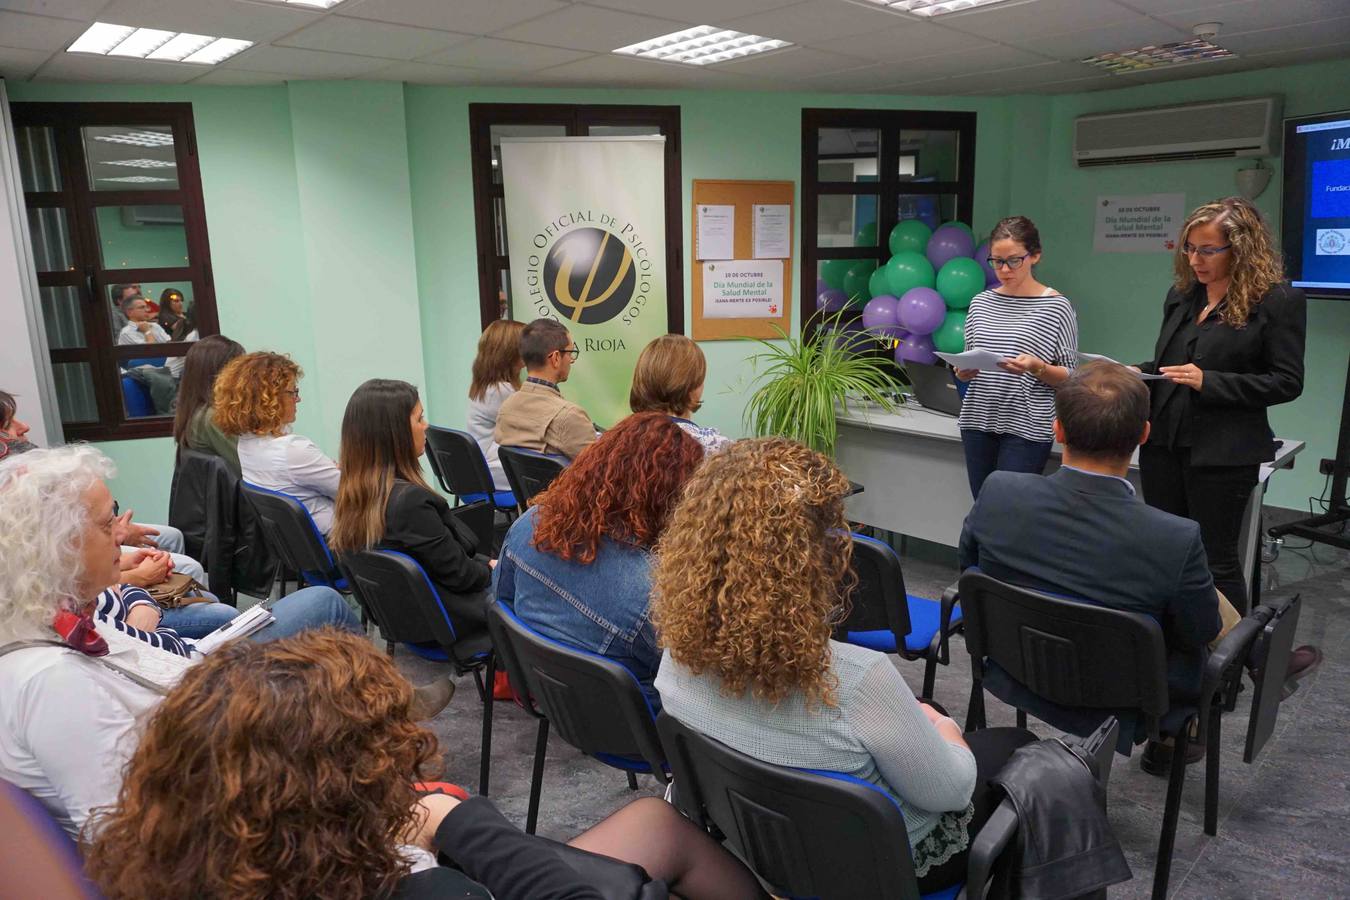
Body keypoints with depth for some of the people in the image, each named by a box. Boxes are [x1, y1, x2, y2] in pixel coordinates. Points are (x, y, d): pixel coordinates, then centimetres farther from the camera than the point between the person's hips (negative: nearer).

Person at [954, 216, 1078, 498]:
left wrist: (1036, 367, -20)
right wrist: (964, 370, -5)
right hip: (977, 422, 4)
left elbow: (1070, 377, -2)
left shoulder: (1056, 306, -4)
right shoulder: (981, 302, 8)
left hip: (1026, 429, -4)